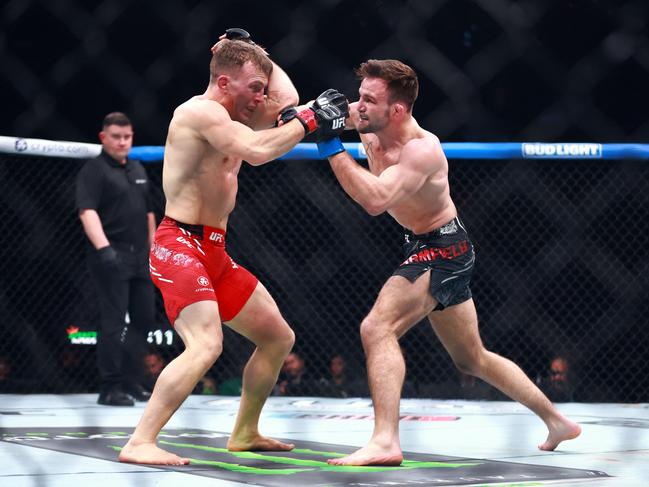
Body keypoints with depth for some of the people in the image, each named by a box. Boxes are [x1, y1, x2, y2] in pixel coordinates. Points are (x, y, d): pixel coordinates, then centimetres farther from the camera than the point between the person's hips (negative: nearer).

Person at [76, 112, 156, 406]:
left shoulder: (138, 170, 16)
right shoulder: (94, 170, -8)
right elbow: (87, 211, -20)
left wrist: (153, 248, 18)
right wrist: (103, 247, -33)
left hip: (139, 256, 8)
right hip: (111, 256, -8)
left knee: (144, 317, 10)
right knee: (113, 321, -8)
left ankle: (130, 380, 20)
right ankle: (110, 388, -4)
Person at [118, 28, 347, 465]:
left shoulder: (229, 116, 17)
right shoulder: (202, 111, -13)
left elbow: (287, 102, 24)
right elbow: (256, 152, -28)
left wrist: (255, 55, 22)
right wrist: (308, 121, -19)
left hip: (214, 253, 10)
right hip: (180, 245, -10)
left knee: (279, 337, 17)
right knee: (206, 345, -29)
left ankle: (245, 433, 29)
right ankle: (140, 444, -30)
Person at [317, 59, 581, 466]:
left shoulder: (421, 150, -28)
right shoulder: (372, 125, -6)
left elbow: (375, 200, -41)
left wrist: (331, 147, -39)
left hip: (442, 249, -10)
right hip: (430, 249, 10)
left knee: (378, 327, -26)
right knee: (473, 360, 21)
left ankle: (386, 441, -32)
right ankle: (557, 421, 35)